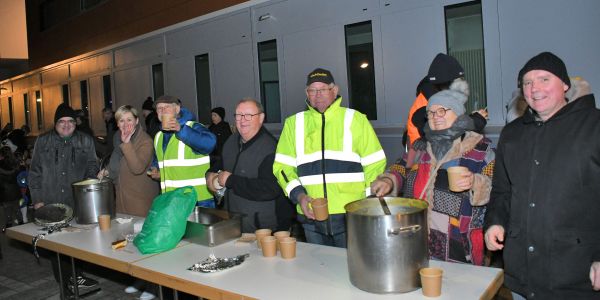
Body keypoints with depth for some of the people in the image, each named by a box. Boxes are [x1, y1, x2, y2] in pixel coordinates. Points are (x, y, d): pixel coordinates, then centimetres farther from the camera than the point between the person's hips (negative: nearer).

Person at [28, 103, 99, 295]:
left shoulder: (86, 141, 8)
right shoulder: (42, 142, 8)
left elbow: (92, 165, 11)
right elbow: (35, 172, 9)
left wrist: (91, 177, -10)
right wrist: (37, 199, 4)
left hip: (78, 203, 0)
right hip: (51, 204, 0)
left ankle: (76, 276, 15)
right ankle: (66, 281, 14)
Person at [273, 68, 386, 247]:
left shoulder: (355, 119, 3)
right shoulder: (294, 123, 8)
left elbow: (374, 164, 2)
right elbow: (282, 166, 6)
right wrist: (299, 195, -9)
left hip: (351, 214, -2)